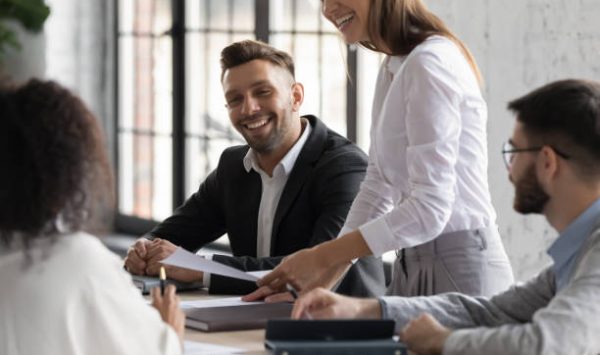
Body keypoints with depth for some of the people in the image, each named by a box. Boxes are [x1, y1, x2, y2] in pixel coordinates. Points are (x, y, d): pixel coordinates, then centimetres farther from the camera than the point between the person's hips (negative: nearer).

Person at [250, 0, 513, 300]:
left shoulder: (429, 64, -18)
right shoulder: (393, 69, 11)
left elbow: (429, 209, -22)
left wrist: (321, 258, -18)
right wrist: (321, 280, 5)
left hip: (459, 267, -8)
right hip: (414, 265, 8)